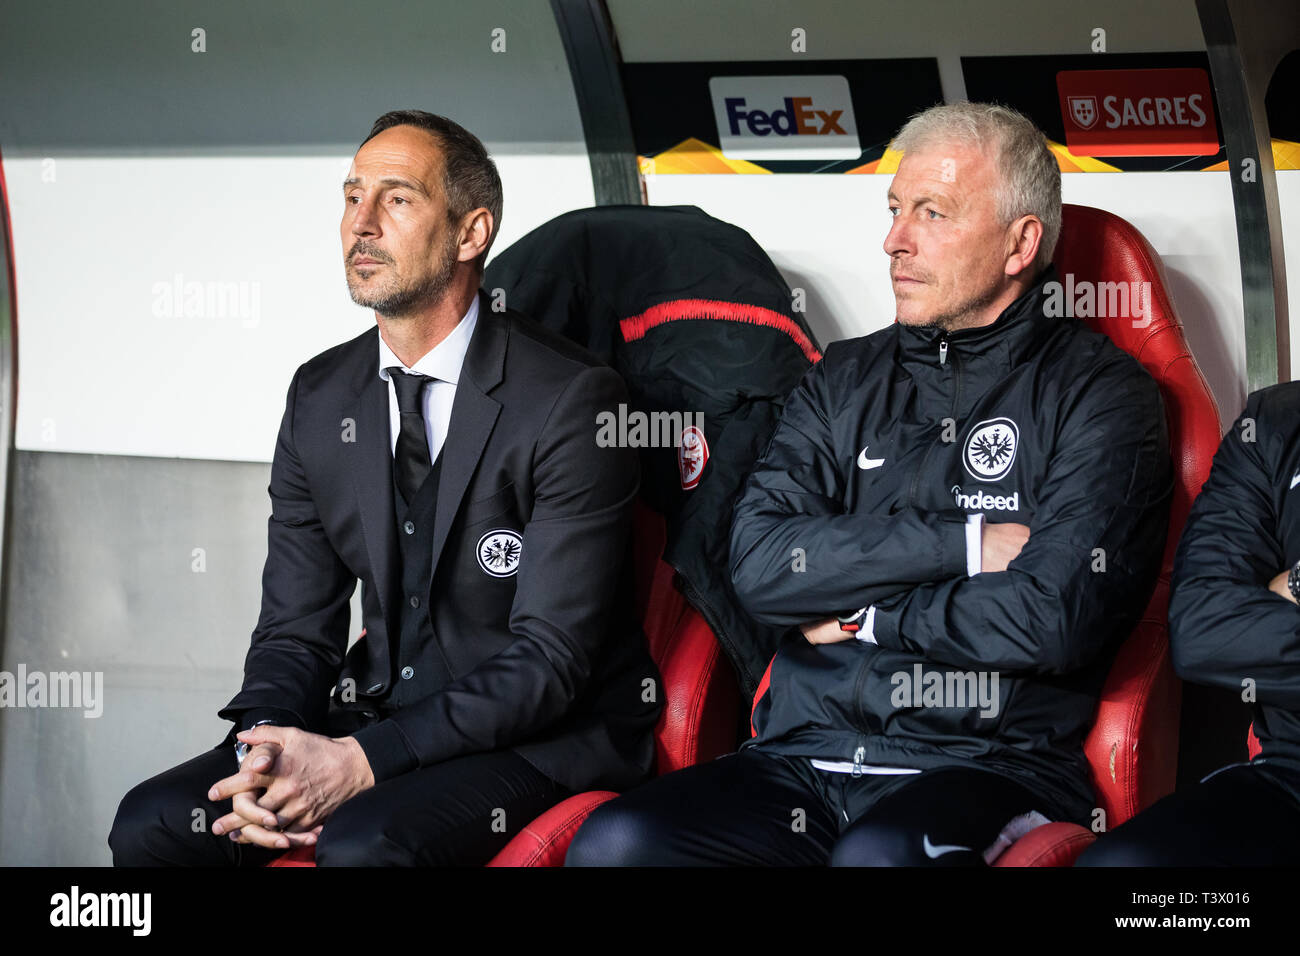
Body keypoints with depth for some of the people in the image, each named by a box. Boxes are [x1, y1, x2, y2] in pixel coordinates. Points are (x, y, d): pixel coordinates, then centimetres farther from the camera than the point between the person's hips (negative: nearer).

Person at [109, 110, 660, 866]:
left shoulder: (572, 400, -14)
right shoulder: (321, 398, 7)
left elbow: (551, 660, -18)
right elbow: (296, 626, 7)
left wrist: (362, 760, -25)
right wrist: (265, 747, -16)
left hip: (546, 739, -6)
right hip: (384, 712, 6)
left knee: (360, 844, -32)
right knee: (151, 824, -13)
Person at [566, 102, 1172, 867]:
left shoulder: (1100, 395, 3)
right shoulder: (847, 379, 19)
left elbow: (1053, 621, -12)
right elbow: (760, 565, 2)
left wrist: (865, 616, 0)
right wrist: (963, 543, -5)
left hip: (992, 767, -5)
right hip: (802, 762, 5)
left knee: (882, 855, -40)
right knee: (614, 843, -24)